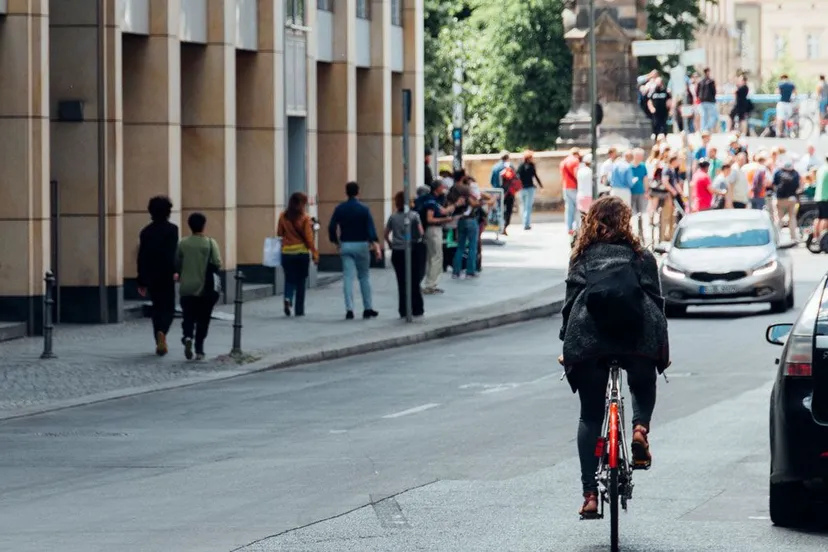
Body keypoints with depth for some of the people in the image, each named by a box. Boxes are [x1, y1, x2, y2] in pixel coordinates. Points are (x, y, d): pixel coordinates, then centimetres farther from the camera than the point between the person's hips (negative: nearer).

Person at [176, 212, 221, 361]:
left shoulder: (183, 243, -2)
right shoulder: (210, 243, -9)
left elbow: (176, 264, 2)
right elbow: (217, 264, -13)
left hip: (187, 288, 1)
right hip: (205, 288, -1)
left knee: (188, 318, 8)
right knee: (202, 319, 10)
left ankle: (187, 337, -19)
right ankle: (199, 350, 10)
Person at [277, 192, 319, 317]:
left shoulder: (283, 217, -1)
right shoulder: (304, 218, -9)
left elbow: (279, 235, 4)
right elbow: (309, 238, -10)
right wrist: (315, 254, -4)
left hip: (286, 252, 2)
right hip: (302, 252, -2)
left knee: (289, 279, 11)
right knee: (301, 281, 10)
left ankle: (288, 298, -18)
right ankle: (299, 310, 12)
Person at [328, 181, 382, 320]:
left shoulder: (340, 208, 1)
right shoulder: (363, 209, -6)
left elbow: (332, 227, -1)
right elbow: (371, 228, -13)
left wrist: (336, 242, 12)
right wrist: (376, 246, -18)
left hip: (345, 245, 2)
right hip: (361, 245, -2)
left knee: (348, 278, 0)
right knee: (364, 277, 9)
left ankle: (349, 309, -7)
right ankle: (368, 308, 12)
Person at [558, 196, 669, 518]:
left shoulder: (582, 257, 13)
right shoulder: (641, 256, 14)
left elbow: (571, 301, 7)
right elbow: (656, 301, 12)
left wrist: (567, 344, 13)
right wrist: (662, 346, 17)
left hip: (589, 339, 0)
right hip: (637, 336, 0)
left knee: (590, 416, 7)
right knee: (643, 386, 31)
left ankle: (590, 494, -1)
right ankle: (640, 428, -1)